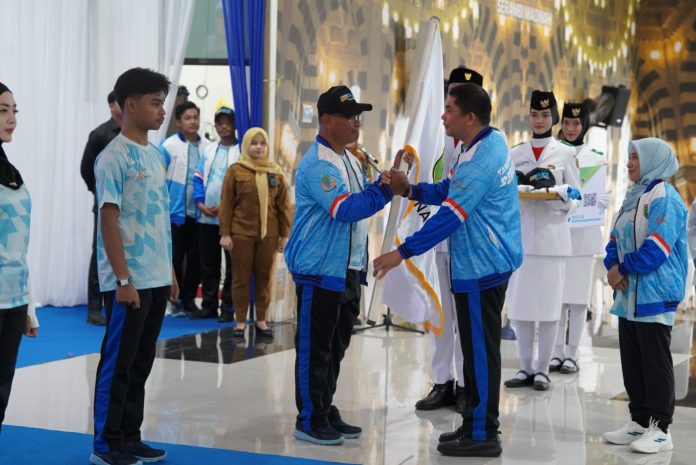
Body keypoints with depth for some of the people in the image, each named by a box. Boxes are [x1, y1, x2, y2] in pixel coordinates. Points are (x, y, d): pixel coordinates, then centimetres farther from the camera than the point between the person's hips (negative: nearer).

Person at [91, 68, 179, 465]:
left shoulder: (156, 156, 13)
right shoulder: (114, 157, -11)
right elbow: (109, 221, -14)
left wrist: (170, 272, 15)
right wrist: (123, 279, -17)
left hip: (157, 279, 8)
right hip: (129, 280, -8)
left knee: (141, 362, 13)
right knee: (118, 362, 0)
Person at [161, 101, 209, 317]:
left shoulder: (207, 147, 2)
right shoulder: (169, 146, -7)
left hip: (199, 214, 3)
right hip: (177, 212, -3)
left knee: (196, 259, 8)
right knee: (176, 258, 6)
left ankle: (189, 298, 20)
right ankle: (176, 300, 15)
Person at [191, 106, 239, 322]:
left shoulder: (242, 151, -3)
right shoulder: (209, 150, 15)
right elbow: (198, 179, 12)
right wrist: (200, 203, -4)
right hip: (207, 217, 5)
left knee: (231, 264, 0)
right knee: (208, 264, 10)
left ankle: (228, 308, 6)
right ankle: (209, 305, 19)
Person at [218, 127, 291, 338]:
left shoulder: (276, 172, 7)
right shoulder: (235, 171, 0)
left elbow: (283, 205, 8)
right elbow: (226, 204, -1)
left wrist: (285, 234, 5)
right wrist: (225, 233, -5)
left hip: (269, 233, 2)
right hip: (241, 233, -2)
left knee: (264, 277, 7)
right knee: (241, 277, 4)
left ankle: (261, 321, 16)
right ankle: (240, 321, 12)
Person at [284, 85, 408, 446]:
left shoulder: (350, 160, 14)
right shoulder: (317, 163, -17)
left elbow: (360, 202, 20)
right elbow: (346, 209, -26)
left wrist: (385, 184, 4)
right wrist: (386, 190, -25)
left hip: (348, 269, 9)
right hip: (319, 270, -9)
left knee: (336, 346, 14)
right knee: (314, 347, -1)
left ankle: (327, 412, 24)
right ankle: (309, 420, 6)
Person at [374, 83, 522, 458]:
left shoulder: (479, 162, -23)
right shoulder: (491, 142, 9)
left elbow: (450, 216, -26)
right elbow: (449, 191, 16)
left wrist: (403, 252, -23)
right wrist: (411, 190, 1)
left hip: (481, 267, -10)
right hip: (485, 262, 10)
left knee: (479, 350, -3)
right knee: (476, 348, 16)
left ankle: (482, 436, 5)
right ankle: (474, 425, 25)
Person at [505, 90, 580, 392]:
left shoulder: (565, 153, 6)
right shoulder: (515, 154, 13)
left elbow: (575, 196, 3)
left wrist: (556, 191, -18)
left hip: (552, 234, -2)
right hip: (520, 234, 2)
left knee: (548, 303, -1)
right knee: (520, 302, 2)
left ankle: (542, 369, 6)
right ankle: (525, 367, 12)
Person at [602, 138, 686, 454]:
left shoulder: (665, 198, -13)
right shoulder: (634, 197, 15)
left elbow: (657, 247, -21)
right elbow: (616, 239, 16)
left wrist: (624, 269, -12)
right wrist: (613, 266, -3)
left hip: (654, 296, -9)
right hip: (629, 295, 9)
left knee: (655, 362, -4)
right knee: (632, 361, 12)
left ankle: (660, 429, 2)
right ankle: (639, 421, 20)